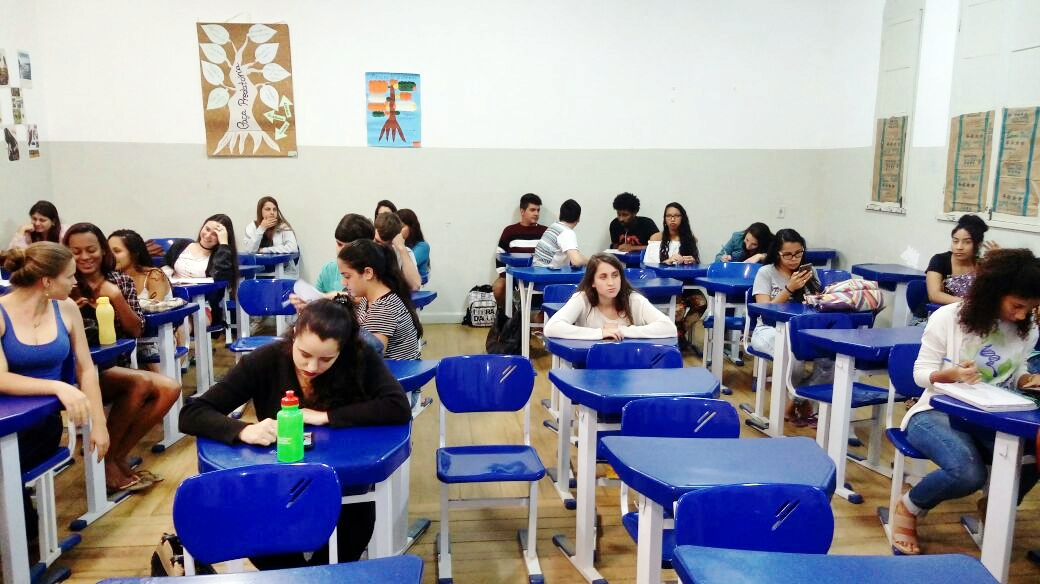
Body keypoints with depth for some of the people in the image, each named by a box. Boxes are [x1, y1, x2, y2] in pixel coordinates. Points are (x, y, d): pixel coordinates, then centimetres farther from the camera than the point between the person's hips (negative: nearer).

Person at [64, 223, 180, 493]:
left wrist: (116, 298, -11)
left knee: (169, 389, -17)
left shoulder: (121, 281, 7)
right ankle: (104, 459, -11)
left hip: (116, 367, 5)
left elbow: (136, 331, 2)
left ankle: (118, 455, -5)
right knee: (140, 383, -29)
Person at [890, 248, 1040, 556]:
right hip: (938, 413, -5)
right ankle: (908, 508, -2)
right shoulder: (947, 317, -12)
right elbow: (921, 373, -7)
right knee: (968, 473, -34)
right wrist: (952, 373, -28)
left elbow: (1015, 376, 15)